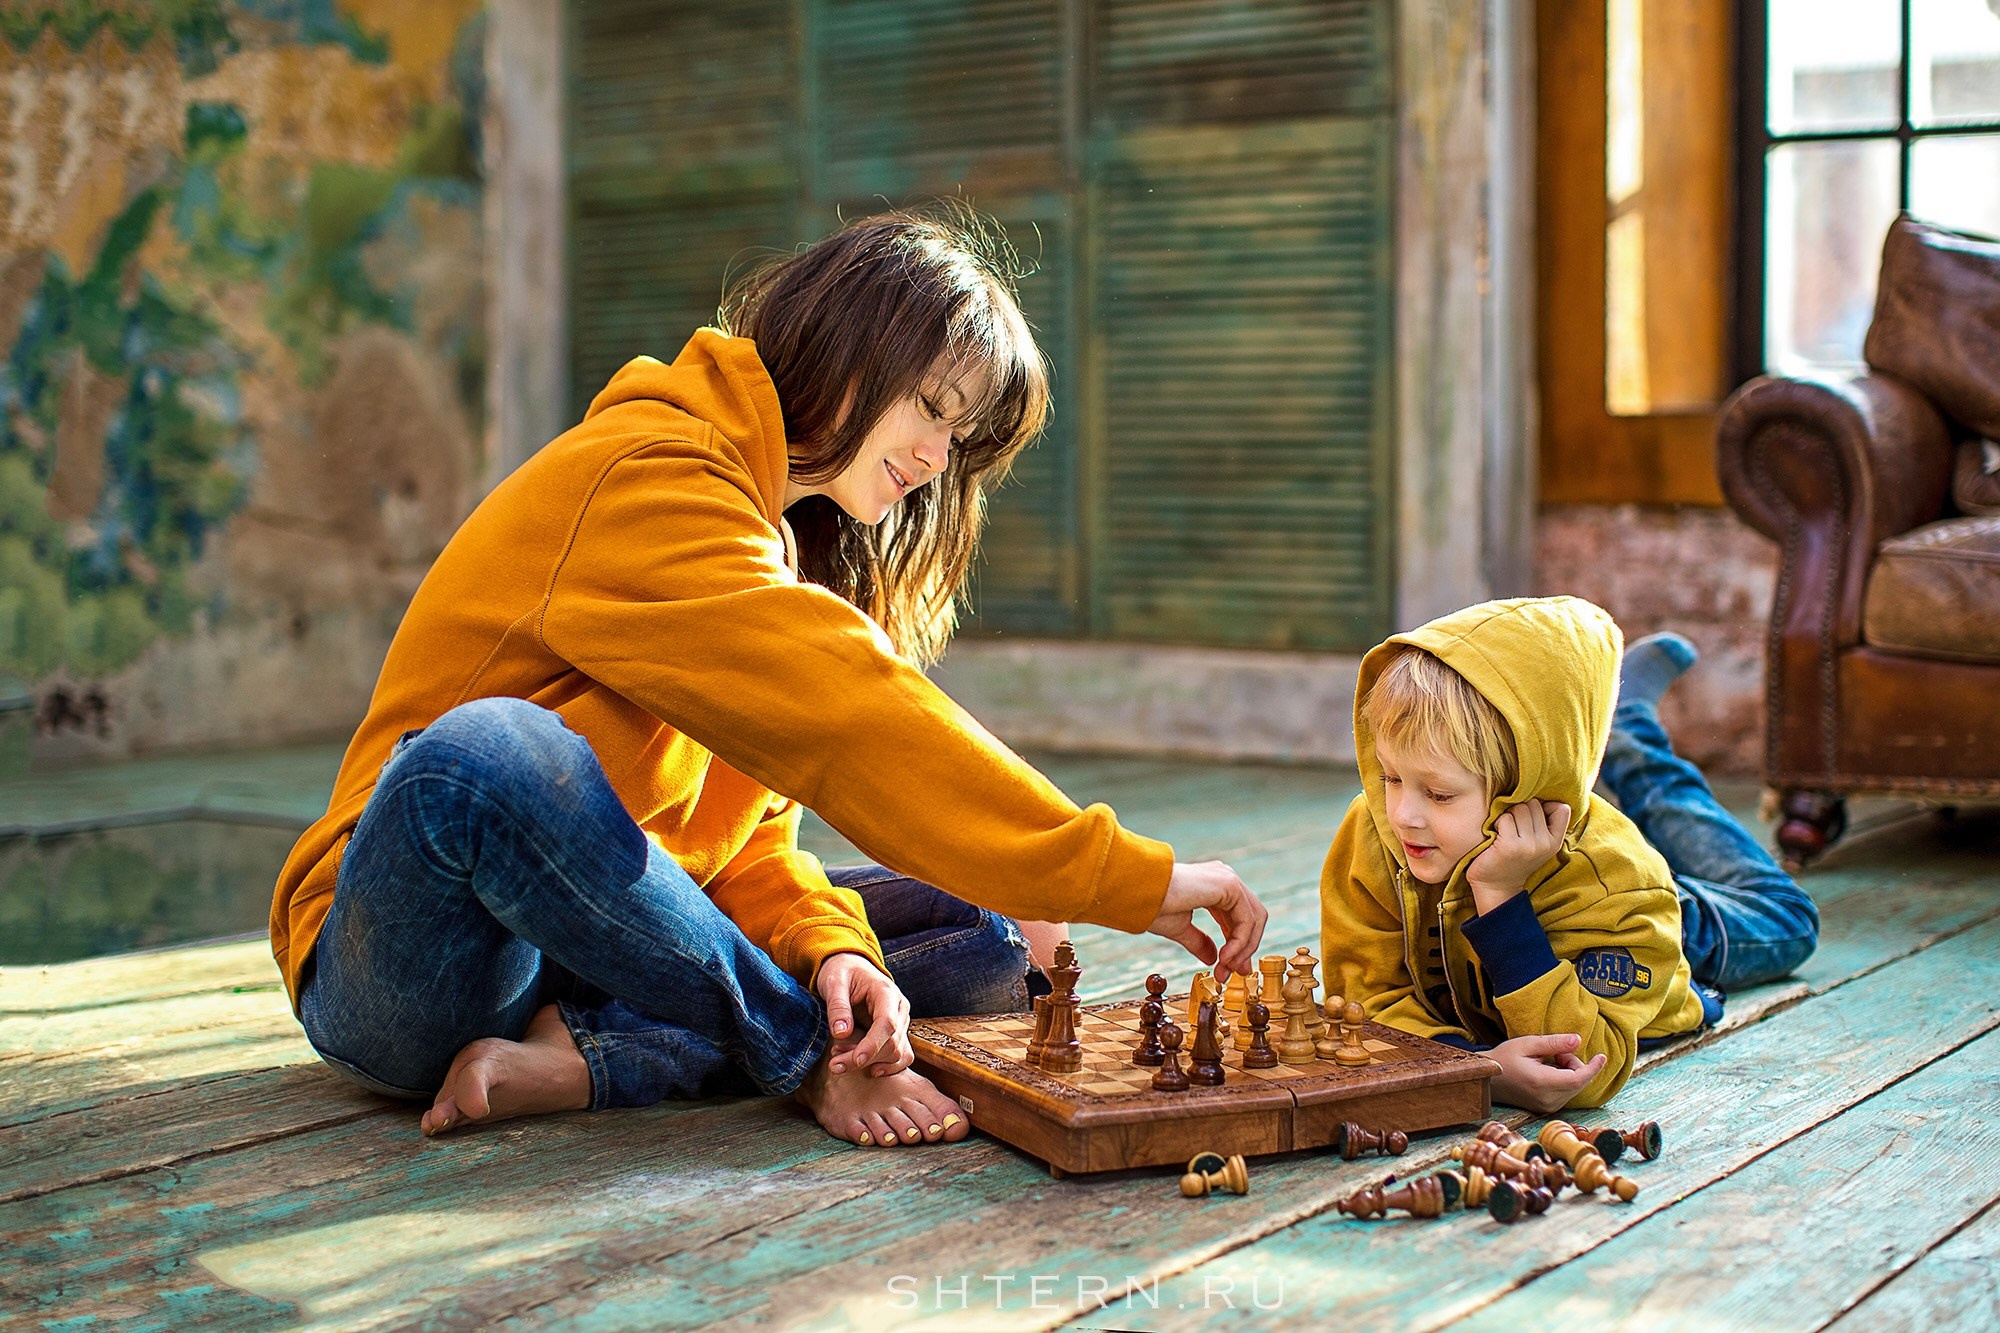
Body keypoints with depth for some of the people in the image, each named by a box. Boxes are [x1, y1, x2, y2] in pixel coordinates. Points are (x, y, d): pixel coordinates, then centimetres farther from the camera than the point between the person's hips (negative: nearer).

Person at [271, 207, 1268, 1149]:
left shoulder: (776, 544, 15)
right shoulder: (645, 474, -14)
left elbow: (749, 836, 6)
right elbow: (848, 714, -25)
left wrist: (829, 943, -16)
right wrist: (1129, 876, -24)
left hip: (603, 944, 8)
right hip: (398, 970, -8)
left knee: (992, 938, -3)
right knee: (486, 754, -41)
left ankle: (578, 1057, -18)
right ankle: (808, 1057, -20)